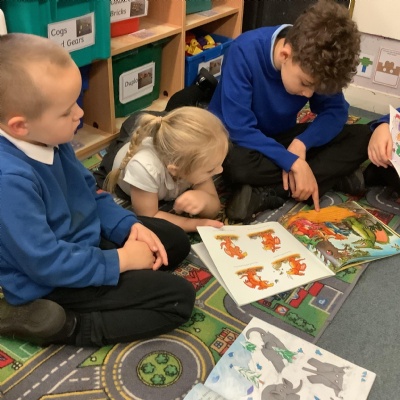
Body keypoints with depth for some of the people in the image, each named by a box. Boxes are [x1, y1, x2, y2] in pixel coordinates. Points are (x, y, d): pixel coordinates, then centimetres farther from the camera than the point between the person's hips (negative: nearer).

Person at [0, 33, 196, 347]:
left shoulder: (48, 139, -5)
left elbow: (89, 191, 9)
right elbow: (46, 263, -29)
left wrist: (129, 225, -4)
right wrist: (120, 260, -19)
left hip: (85, 240, 9)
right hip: (52, 282, -9)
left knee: (176, 240, 19)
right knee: (179, 298, -8)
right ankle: (48, 323, -9)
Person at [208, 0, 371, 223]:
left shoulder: (314, 63, -16)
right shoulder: (245, 52, -29)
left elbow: (335, 111, -8)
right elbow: (240, 129, -31)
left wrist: (301, 143, -26)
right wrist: (294, 163, -35)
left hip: (280, 137, 5)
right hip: (235, 138, -4)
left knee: (362, 137, -12)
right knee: (237, 163, -41)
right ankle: (331, 177, -19)